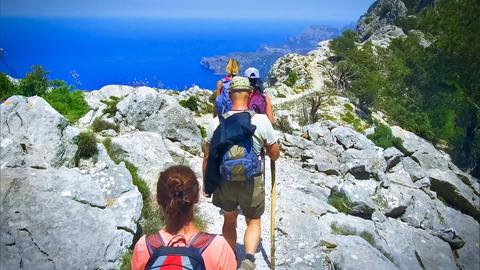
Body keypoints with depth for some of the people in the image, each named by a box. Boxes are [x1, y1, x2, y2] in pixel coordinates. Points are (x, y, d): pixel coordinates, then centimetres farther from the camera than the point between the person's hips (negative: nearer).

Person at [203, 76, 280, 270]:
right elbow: (275, 155, -3)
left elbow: (208, 157, 0)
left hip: (224, 182, 2)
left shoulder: (216, 122, -8)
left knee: (229, 221, 24)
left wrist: (206, 183, 13)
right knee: (254, 221, 20)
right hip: (252, 182, -2)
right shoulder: (261, 121, -14)